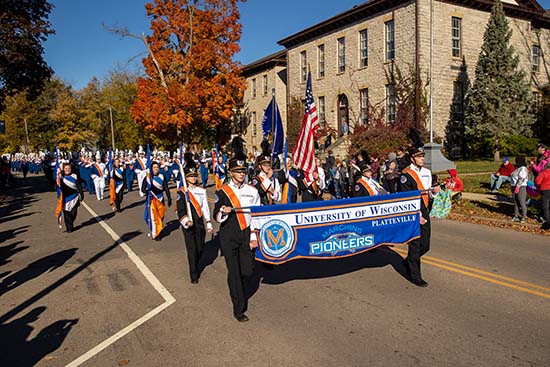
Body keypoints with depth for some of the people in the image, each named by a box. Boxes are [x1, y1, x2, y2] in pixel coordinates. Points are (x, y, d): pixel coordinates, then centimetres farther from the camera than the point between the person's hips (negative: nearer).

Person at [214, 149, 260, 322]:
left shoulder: (252, 191, 4)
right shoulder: (222, 192, -2)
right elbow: (217, 217, -1)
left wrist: (254, 237, 1)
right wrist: (223, 212, -23)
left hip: (246, 235, 2)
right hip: (229, 237, -2)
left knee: (247, 270, 5)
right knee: (234, 273, -1)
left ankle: (241, 294, 36)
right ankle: (239, 309, 9)